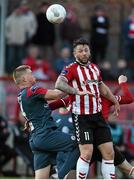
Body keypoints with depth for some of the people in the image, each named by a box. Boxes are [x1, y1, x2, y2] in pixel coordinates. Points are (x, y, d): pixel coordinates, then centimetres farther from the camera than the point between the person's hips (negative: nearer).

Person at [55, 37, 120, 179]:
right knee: (87, 153, -15)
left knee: (109, 152, 2)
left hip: (97, 115, 7)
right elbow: (59, 84, -28)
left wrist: (115, 101, 39)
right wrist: (78, 91, -39)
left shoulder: (95, 68, 13)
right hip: (81, 117, -7)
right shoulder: (71, 69, -9)